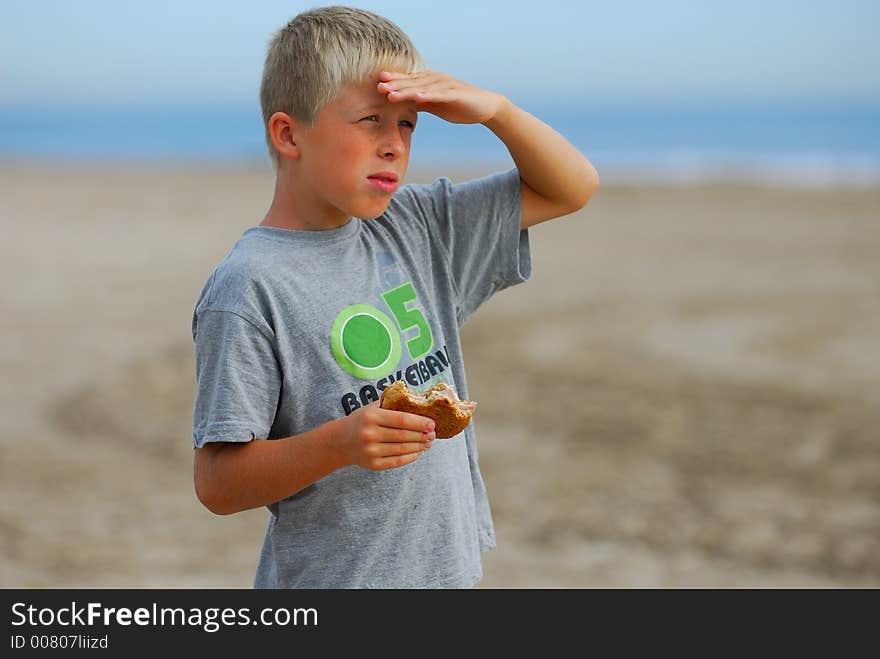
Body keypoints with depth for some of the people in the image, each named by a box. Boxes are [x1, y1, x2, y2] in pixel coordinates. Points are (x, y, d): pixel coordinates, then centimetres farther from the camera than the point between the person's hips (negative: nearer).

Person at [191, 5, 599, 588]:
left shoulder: (417, 228, 5)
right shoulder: (249, 289, -16)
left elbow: (571, 188, 12)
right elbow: (218, 483, -16)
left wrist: (494, 109, -4)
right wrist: (338, 444, -31)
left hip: (449, 565, 7)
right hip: (334, 579, -6)